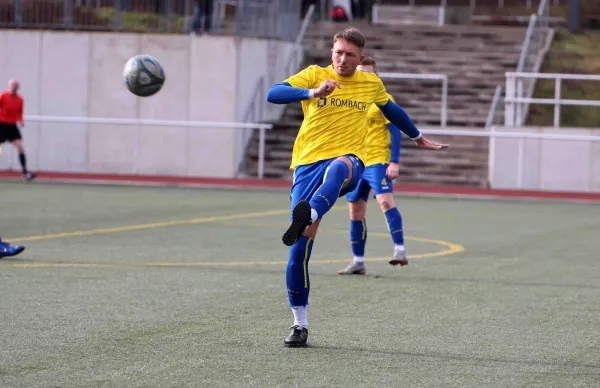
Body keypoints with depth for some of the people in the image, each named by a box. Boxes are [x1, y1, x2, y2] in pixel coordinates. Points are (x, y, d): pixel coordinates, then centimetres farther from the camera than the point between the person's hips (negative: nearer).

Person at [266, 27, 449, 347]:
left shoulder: (371, 84, 14)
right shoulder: (315, 75, 5)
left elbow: (392, 111, 35)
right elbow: (273, 94, -11)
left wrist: (418, 137, 46)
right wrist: (313, 93, -25)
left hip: (349, 161, 0)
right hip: (308, 163, 0)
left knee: (338, 167, -41)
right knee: (300, 246, -7)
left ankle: (309, 215, -67)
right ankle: (300, 325, 5)